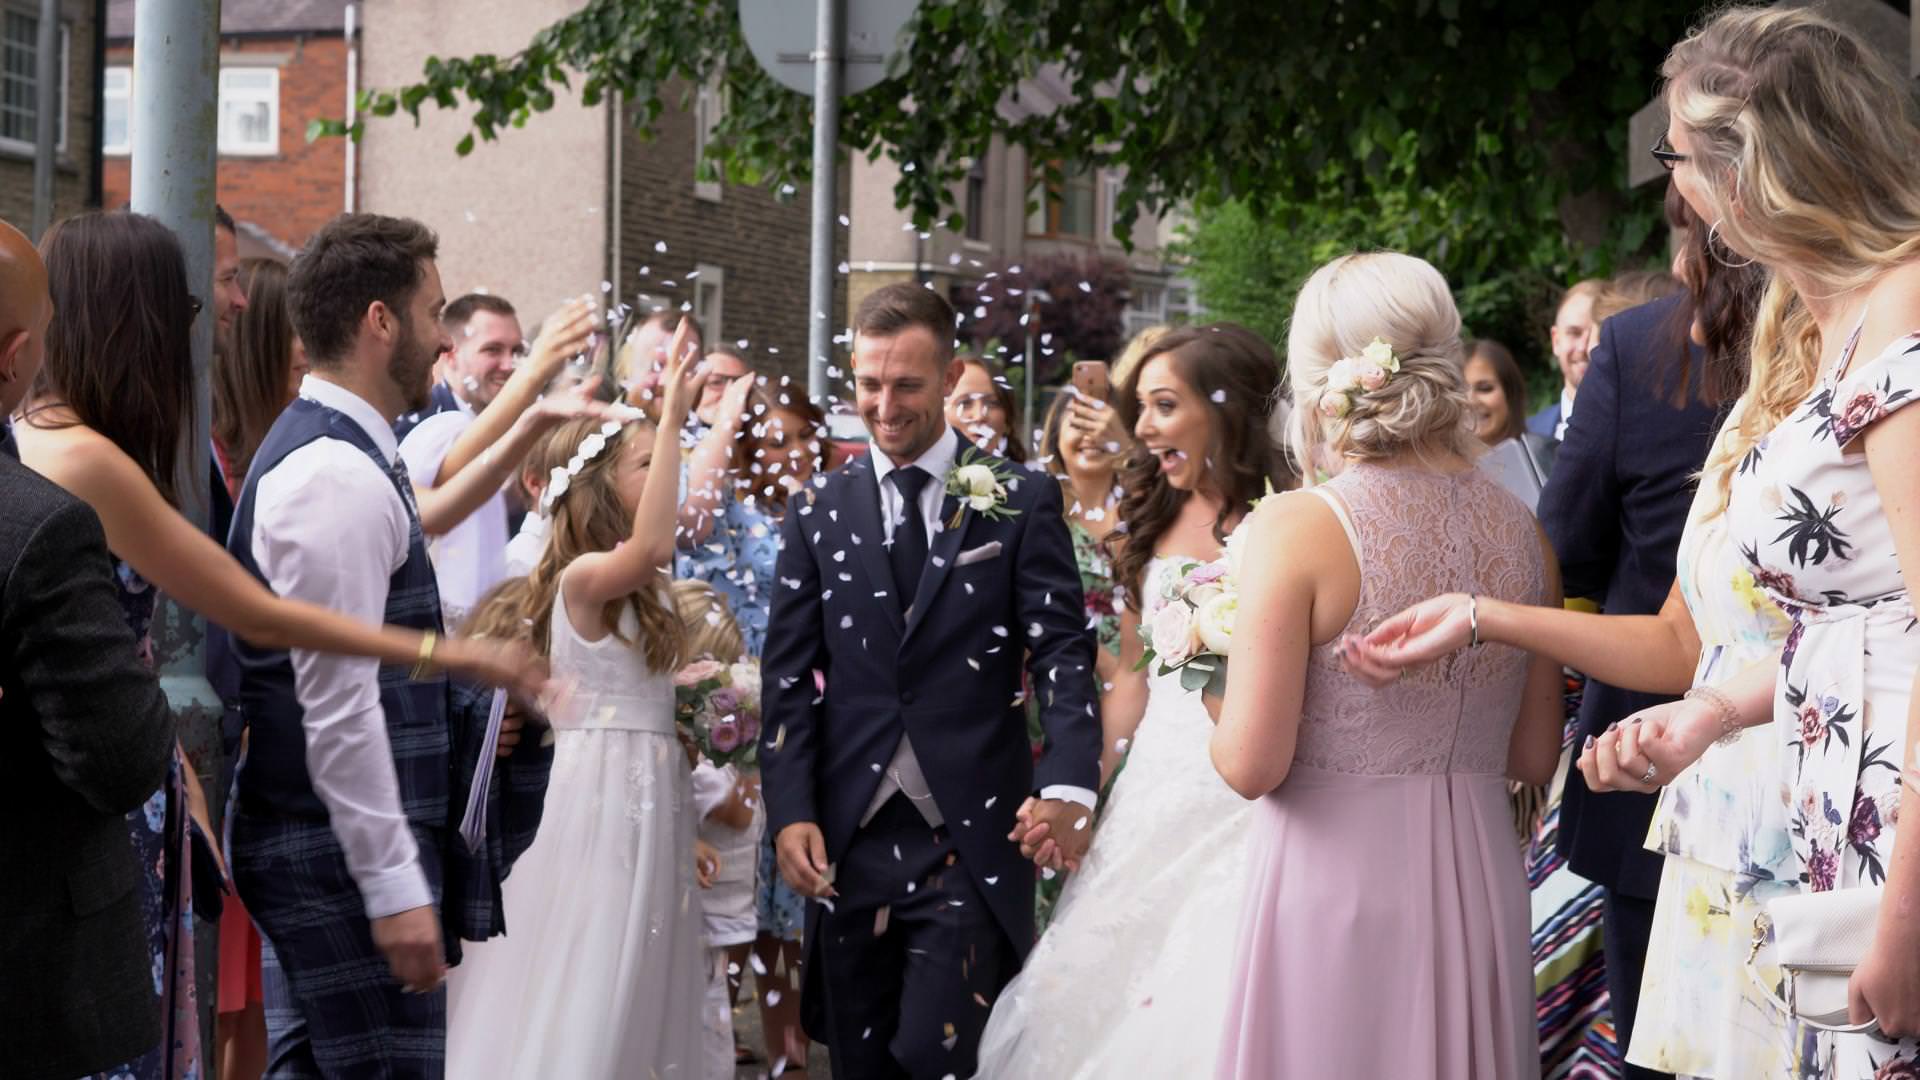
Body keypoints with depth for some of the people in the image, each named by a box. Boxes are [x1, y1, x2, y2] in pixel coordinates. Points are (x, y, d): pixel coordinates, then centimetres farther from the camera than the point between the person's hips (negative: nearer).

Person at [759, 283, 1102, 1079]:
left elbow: (1063, 652, -5)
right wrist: (790, 812, -4)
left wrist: (1068, 784, -21)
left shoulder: (1020, 504, 2)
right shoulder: (820, 512, 9)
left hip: (974, 838, -3)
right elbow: (789, 676, 8)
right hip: (848, 841, 3)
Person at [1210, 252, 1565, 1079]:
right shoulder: (1520, 530, 2)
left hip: (1336, 882, -4)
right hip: (1475, 884, 5)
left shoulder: (1297, 528, -13)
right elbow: (1534, 758, 9)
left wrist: (1213, 692, 6)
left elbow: (1252, 766, -14)